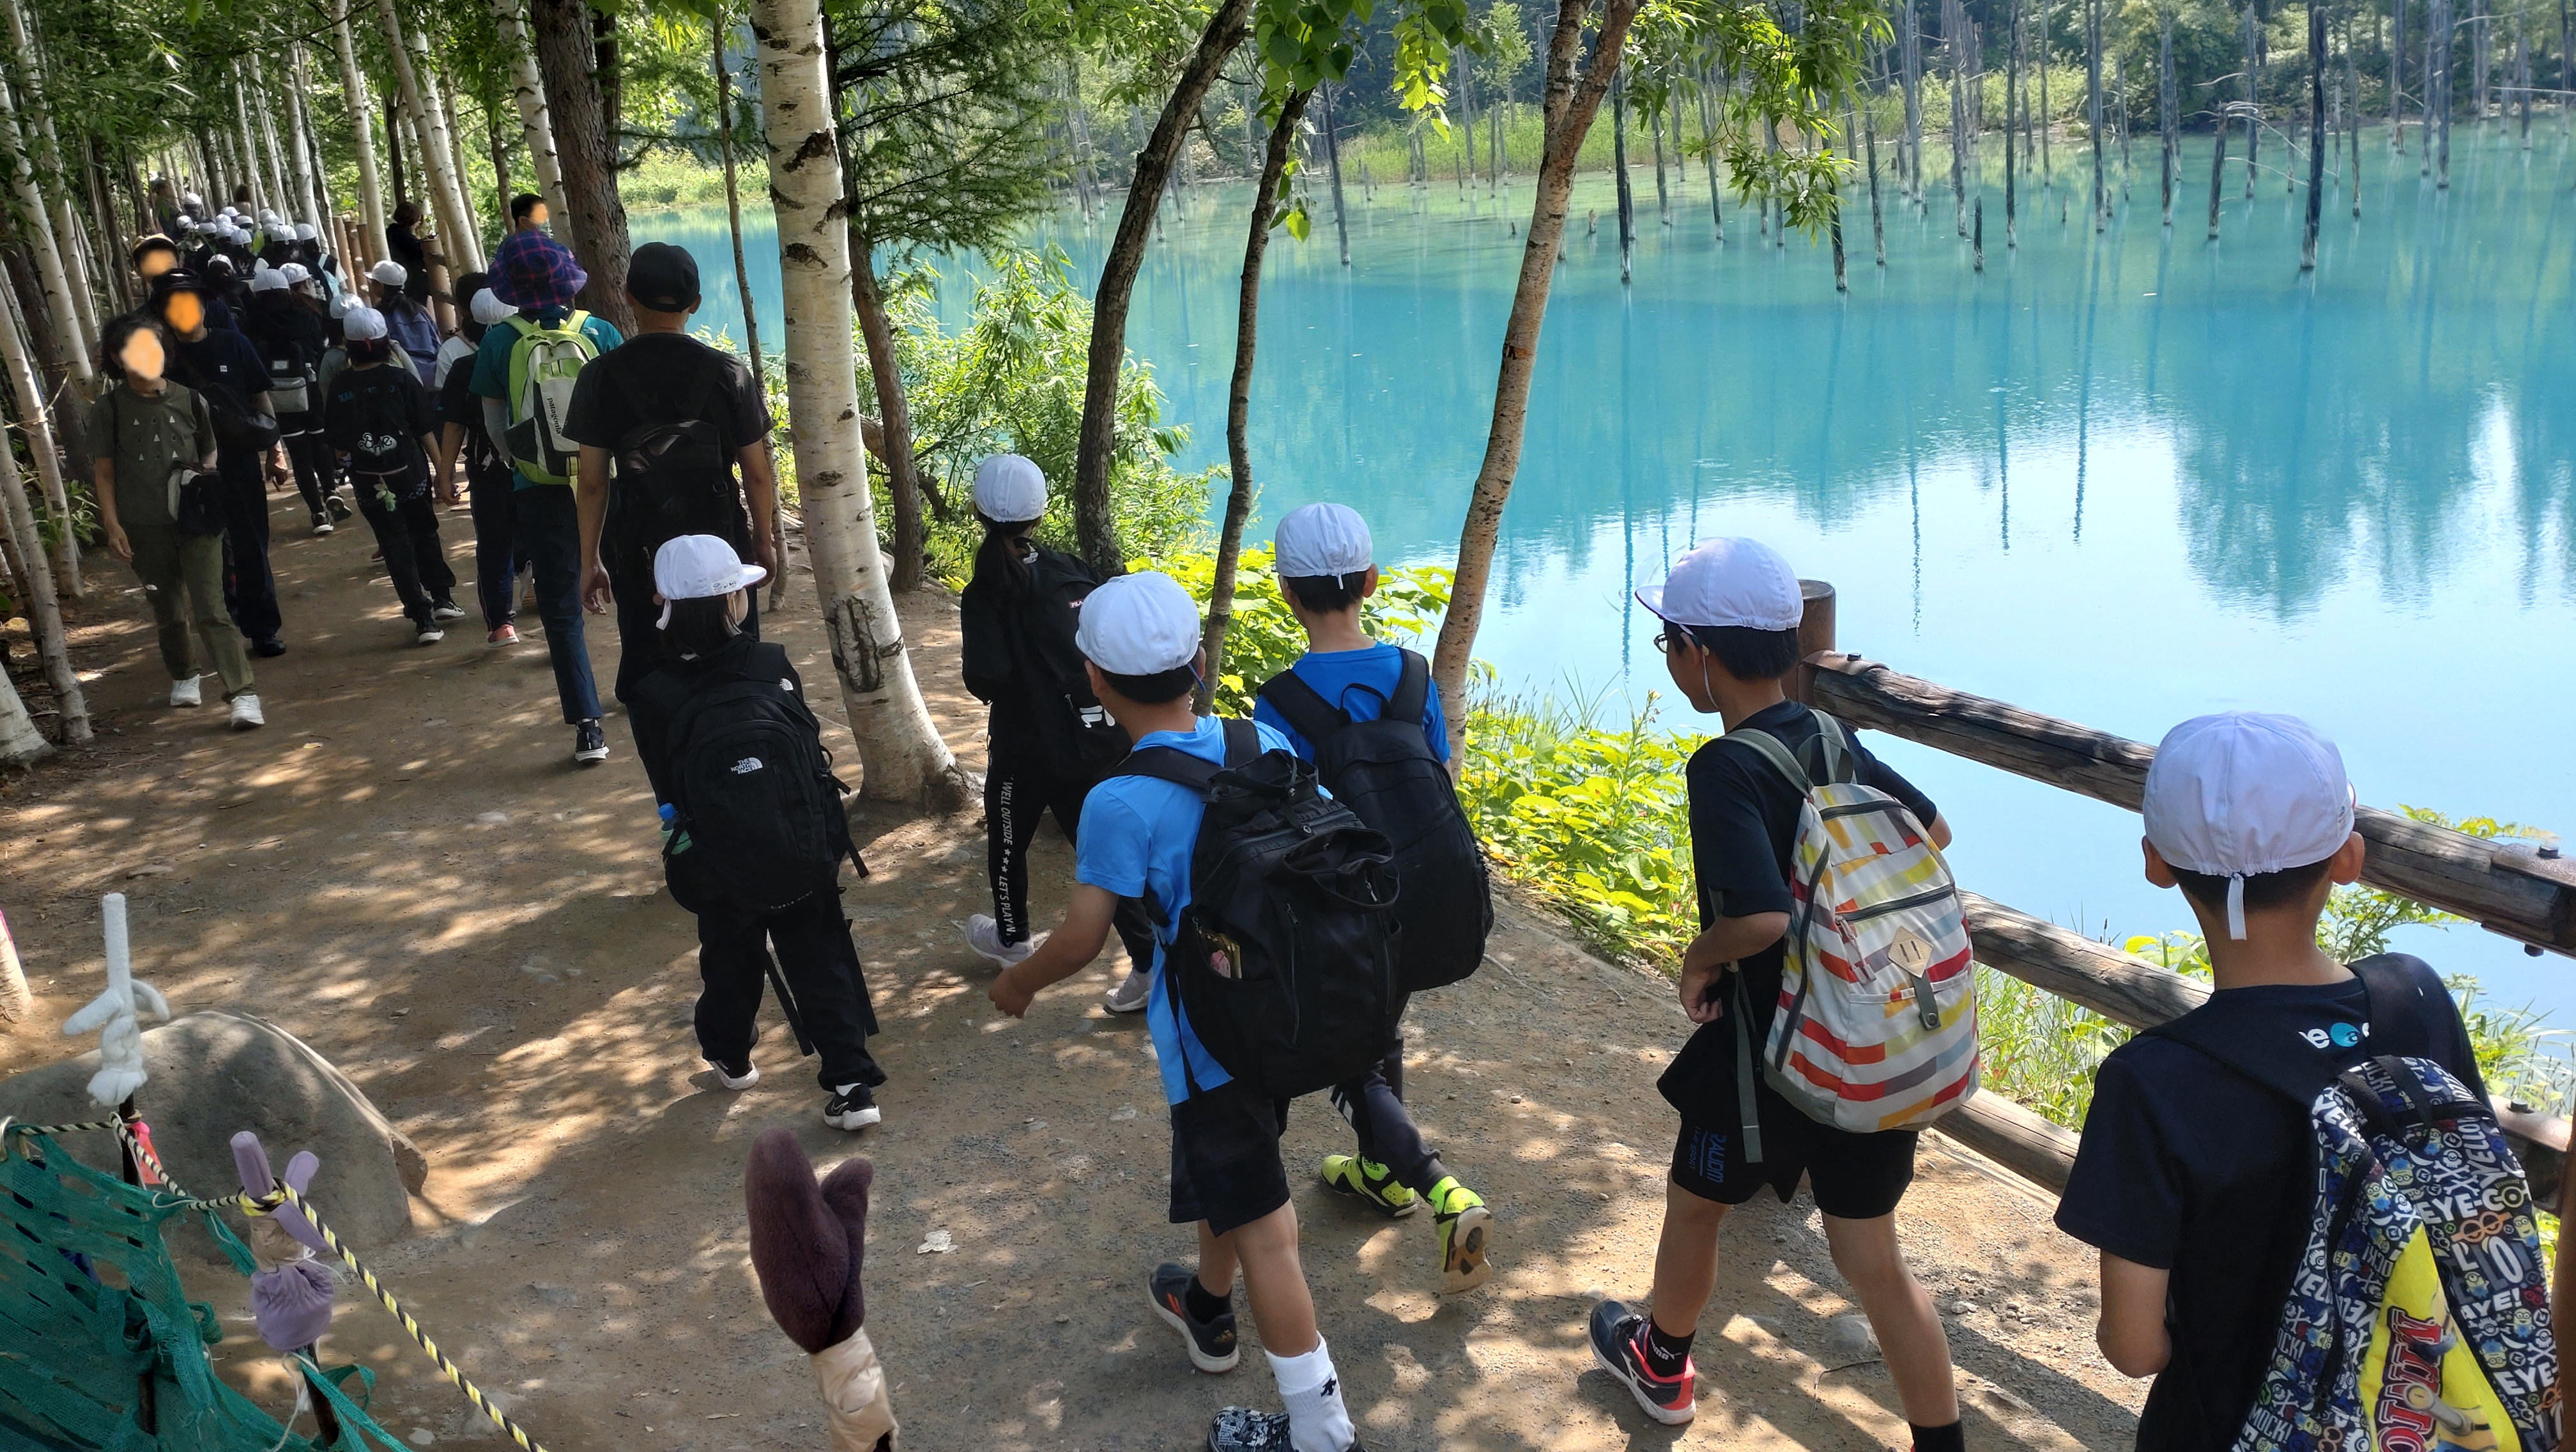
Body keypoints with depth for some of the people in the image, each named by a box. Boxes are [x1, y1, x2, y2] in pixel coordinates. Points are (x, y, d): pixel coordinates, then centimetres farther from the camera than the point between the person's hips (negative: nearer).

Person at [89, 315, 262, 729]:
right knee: (168, 611, 15)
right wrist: (112, 525, -4)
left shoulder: (189, 399, 3)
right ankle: (184, 676, 38)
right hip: (145, 527, 1)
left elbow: (209, 453, 14)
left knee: (210, 609, -10)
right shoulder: (109, 408, 0)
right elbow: (104, 471, 2)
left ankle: (243, 694, -15)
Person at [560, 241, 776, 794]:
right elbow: (757, 473, -3)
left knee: (647, 684, 11)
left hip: (637, 551, 0)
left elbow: (593, 483, -3)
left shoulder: (601, 376, -6)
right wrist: (764, 539, 11)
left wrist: (589, 560, 6)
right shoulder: (726, 373, -7)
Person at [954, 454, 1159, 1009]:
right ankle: (1149, 961, 3)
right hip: (1096, 741, 4)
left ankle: (1012, 940, 40)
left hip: (1028, 749, -4)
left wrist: (983, 683, 0)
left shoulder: (985, 594, -13)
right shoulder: (1073, 570, 0)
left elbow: (987, 680, -22)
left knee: (1007, 843, 21)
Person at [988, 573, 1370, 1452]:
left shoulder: (1120, 805, -23)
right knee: (1227, 1173, 30)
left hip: (1208, 1039, -7)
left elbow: (1079, 941, -17)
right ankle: (1208, 1312, 54)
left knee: (1260, 1228, 5)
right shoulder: (1268, 744, -8)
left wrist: (1018, 982, 4)